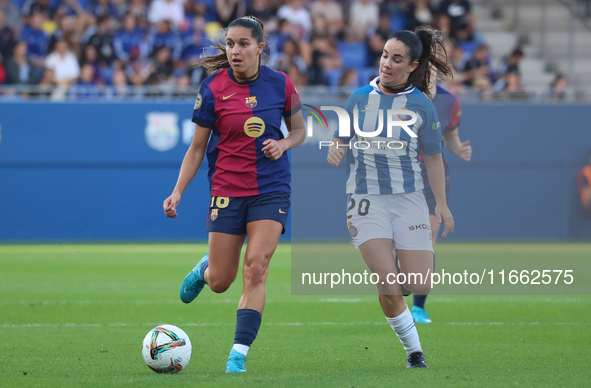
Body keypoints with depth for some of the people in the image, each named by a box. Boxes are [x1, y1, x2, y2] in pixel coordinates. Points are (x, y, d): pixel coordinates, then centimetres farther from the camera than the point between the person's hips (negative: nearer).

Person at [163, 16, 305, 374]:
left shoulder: (280, 84, -1)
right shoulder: (213, 89, -5)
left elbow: (299, 131, 14)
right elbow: (197, 147, 2)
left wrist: (283, 144, -9)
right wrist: (178, 192, -7)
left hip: (272, 188, 0)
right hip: (227, 190, 0)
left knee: (256, 269, -15)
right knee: (220, 282, 3)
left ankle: (239, 353, -11)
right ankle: (204, 267, 41)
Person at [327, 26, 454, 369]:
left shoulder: (421, 105, 0)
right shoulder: (360, 98, 3)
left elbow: (433, 158, 8)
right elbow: (340, 141, 12)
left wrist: (442, 205, 5)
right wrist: (335, 151, -12)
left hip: (409, 198, 0)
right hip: (367, 198, 0)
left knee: (421, 287, -9)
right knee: (389, 286, -14)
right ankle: (414, 349, 5)